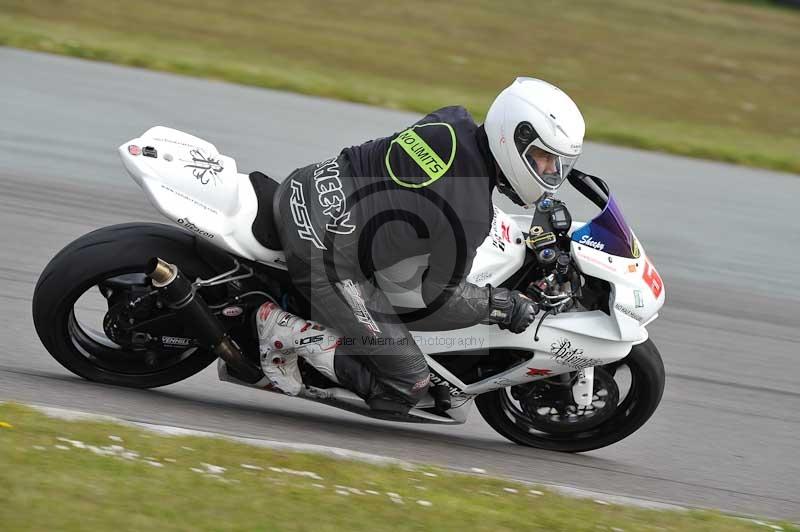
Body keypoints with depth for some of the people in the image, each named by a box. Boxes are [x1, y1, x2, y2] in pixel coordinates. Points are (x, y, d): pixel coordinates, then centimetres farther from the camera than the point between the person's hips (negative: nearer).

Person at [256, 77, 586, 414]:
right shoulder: (473, 214, -19)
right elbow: (441, 297, -9)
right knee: (407, 387, -2)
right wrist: (505, 305, 5)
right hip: (327, 255, -9)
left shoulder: (453, 121, 1)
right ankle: (285, 331, -3)